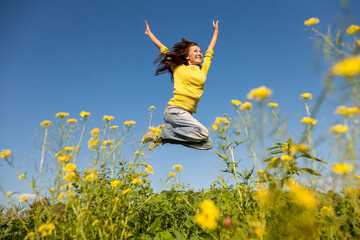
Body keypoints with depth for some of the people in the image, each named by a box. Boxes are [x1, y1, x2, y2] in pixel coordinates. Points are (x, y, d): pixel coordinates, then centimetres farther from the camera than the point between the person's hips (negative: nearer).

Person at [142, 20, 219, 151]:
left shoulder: (203, 70, 21)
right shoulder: (178, 67, 12)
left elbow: (209, 52, 34)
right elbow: (164, 50, 24)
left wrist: (216, 31, 47)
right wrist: (149, 33, 35)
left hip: (187, 115, 6)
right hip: (174, 110, -6)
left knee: (207, 144, -10)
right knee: (203, 133, -26)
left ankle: (164, 136, -2)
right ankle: (163, 132, -10)